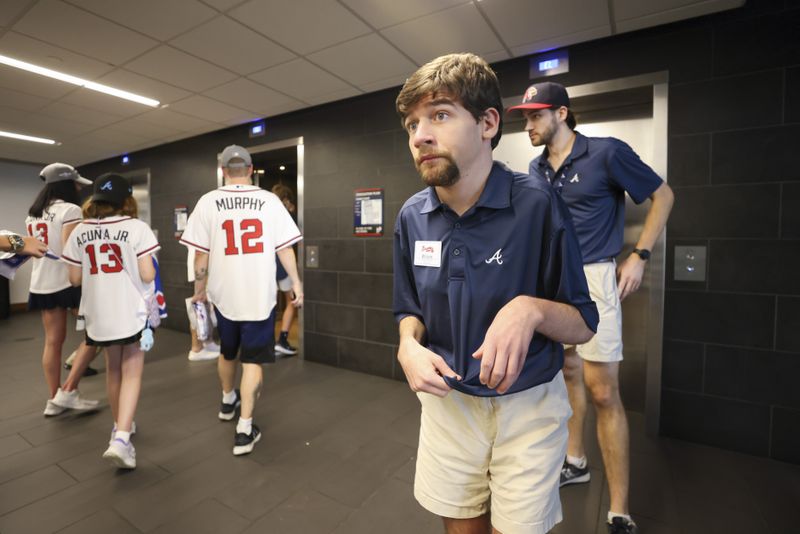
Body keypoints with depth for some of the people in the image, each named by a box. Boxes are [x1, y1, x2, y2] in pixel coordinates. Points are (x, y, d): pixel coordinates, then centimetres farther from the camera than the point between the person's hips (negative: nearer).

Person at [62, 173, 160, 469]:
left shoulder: (80, 231, 3)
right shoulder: (136, 227, -11)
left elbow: (75, 278, 5)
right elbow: (147, 275, -14)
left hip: (100, 312, 5)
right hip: (131, 311, -5)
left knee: (113, 369, 22)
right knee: (132, 373, 4)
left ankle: (121, 426, 36)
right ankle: (121, 438, -7)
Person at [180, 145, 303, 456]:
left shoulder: (208, 202, -3)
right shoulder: (269, 200, -4)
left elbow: (201, 254, -1)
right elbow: (285, 249, -4)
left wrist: (199, 289, 12)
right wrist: (296, 283, 6)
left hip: (224, 293, 2)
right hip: (260, 293, -2)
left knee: (227, 352, 24)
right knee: (252, 360, 7)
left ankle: (228, 401, 47)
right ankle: (244, 429, 8)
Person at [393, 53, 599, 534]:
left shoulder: (537, 205, -18)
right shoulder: (412, 217, -5)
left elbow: (584, 325, -10)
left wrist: (531, 308, -30)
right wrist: (409, 347, -13)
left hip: (528, 403, -3)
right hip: (447, 399, 4)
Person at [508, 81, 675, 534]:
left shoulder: (607, 152, -7)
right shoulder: (537, 169, 10)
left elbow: (662, 195, 1)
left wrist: (640, 256, -7)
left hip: (592, 277, -6)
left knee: (603, 392, -5)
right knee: (568, 373, 17)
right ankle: (576, 463, 36)